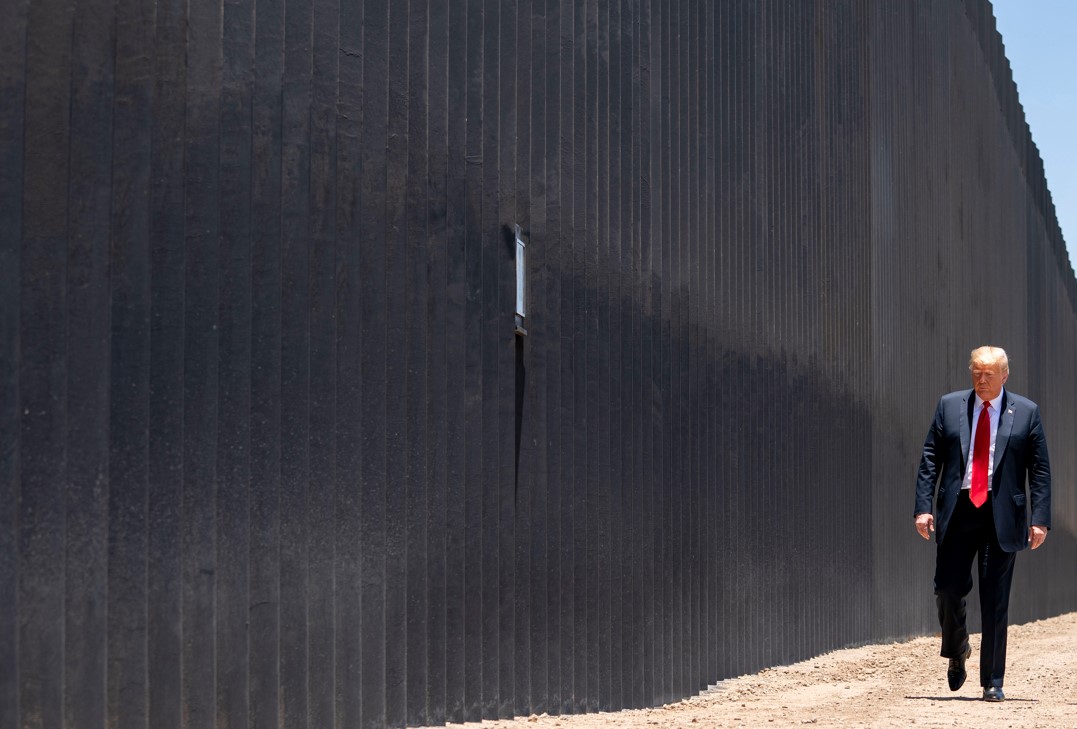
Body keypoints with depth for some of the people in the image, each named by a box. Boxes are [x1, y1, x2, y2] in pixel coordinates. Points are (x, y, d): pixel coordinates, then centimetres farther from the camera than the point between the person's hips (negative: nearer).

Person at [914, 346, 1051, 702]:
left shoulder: (1026, 412, 3)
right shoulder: (949, 406, 7)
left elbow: (1040, 470, 2)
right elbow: (930, 458, 6)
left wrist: (1040, 519, -6)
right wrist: (923, 507, -4)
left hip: (1002, 514, -1)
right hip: (958, 512, 1)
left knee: (996, 601, 0)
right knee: (948, 589, -2)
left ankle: (992, 682, 7)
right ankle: (956, 652, 28)